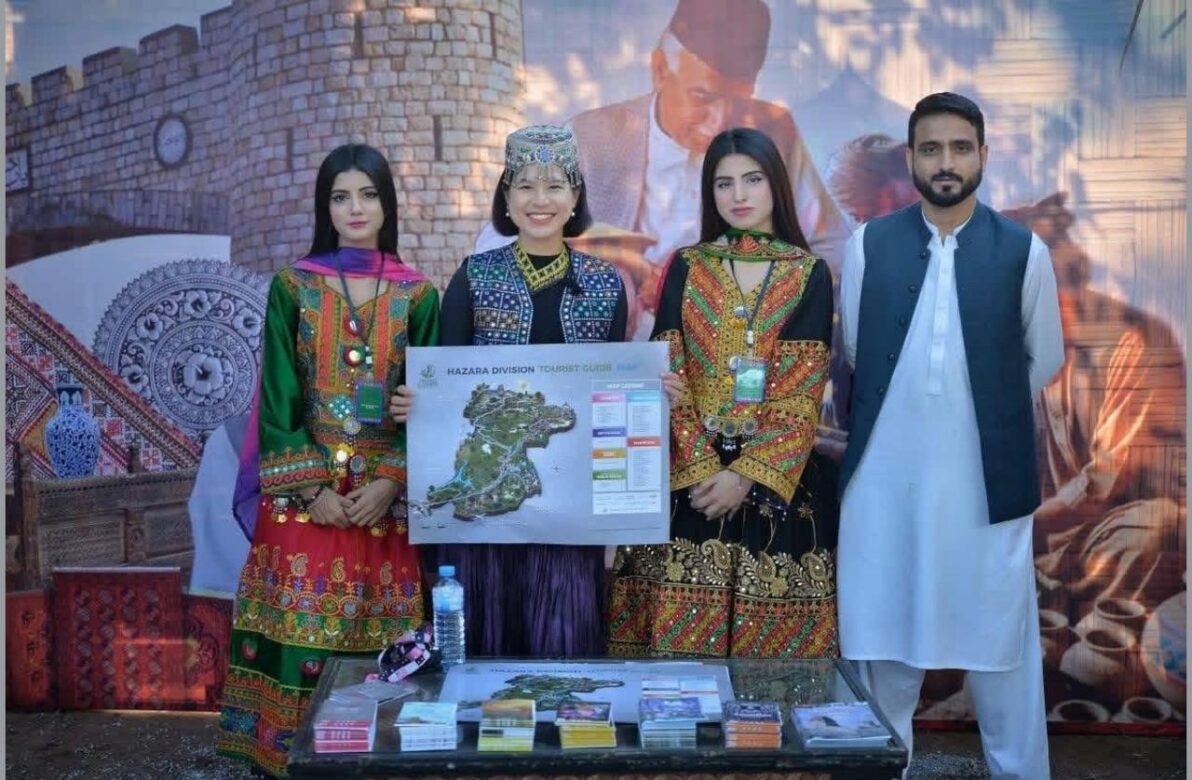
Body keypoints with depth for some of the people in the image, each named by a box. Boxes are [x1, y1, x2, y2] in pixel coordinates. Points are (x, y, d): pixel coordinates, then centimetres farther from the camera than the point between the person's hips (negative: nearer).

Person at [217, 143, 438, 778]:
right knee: (298, 632, 0)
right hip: (305, 494, 0)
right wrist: (312, 487, -10)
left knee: (379, 642, 3)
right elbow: (277, 399, -1)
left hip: (386, 497, 1)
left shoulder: (417, 296, 6)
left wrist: (391, 481, -10)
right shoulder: (292, 288, 4)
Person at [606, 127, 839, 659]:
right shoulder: (685, 268, 7)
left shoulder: (809, 274, 3)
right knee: (683, 639, 1)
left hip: (778, 480, -1)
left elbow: (802, 394, -4)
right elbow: (667, 376, 0)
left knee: (775, 639, 2)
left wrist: (746, 475, -13)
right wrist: (702, 469, -11)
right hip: (692, 475, 1)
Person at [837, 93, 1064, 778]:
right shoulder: (868, 245, 2)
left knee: (1001, 643, 8)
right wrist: (902, 411, 12)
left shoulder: (1025, 251, 0)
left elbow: (1045, 359, 10)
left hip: (987, 477, -1)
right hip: (885, 476, 1)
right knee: (881, 644, 11)